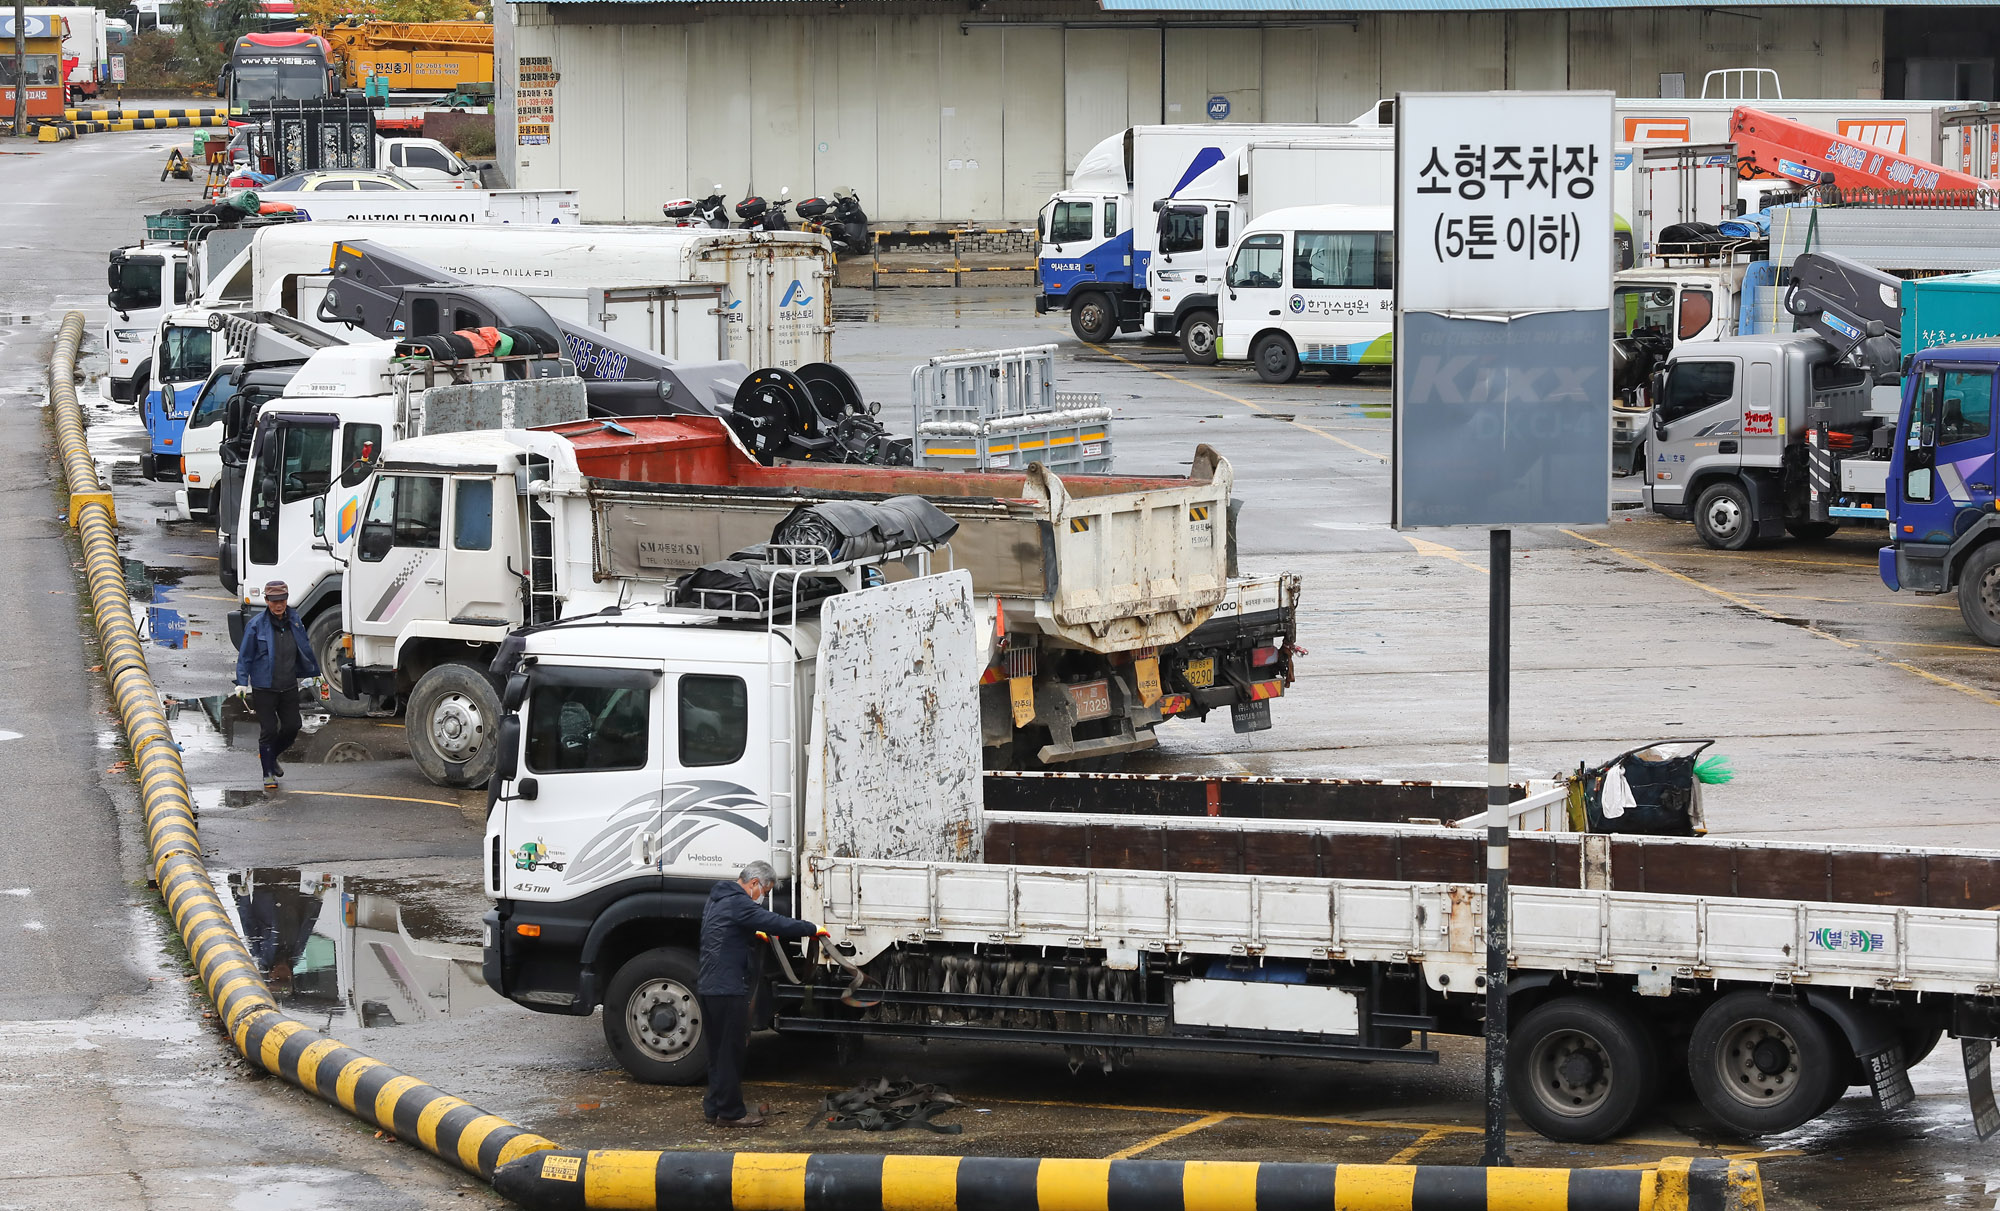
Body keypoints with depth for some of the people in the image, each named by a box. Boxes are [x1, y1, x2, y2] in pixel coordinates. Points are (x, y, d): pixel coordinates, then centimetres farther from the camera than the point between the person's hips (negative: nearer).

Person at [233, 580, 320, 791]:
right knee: (268, 730, -4)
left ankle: (272, 756, 36)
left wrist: (314, 673, 24)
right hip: (264, 689, -4)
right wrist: (242, 683, -12)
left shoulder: (295, 622, 4)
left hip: (289, 687, 4)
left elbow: (305, 650, 18)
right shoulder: (256, 625, -9)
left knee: (291, 727, 7)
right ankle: (268, 773, 9)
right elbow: (245, 657, -5)